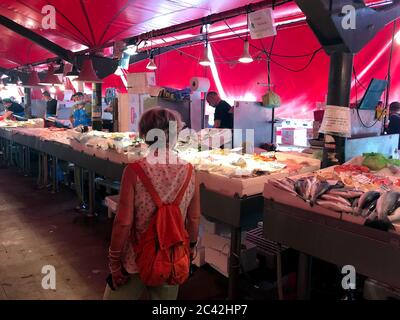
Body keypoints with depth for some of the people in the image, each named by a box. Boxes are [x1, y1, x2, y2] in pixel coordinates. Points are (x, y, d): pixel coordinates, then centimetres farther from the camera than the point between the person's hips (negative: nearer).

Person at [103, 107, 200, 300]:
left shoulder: (135, 171, -19)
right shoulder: (188, 170, -9)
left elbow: (123, 222, -17)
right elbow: (194, 218, -1)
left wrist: (114, 261, -3)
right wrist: (190, 247, 16)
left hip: (136, 258, -2)